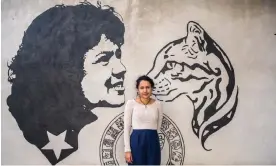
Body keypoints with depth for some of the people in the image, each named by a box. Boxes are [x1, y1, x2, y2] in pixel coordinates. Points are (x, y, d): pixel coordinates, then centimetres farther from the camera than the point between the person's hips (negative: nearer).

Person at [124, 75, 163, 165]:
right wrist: (127, 149, -6)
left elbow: (158, 126, 13)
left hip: (153, 142, 3)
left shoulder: (158, 104, 5)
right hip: (137, 142, -2)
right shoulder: (131, 103, -2)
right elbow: (126, 128, -2)